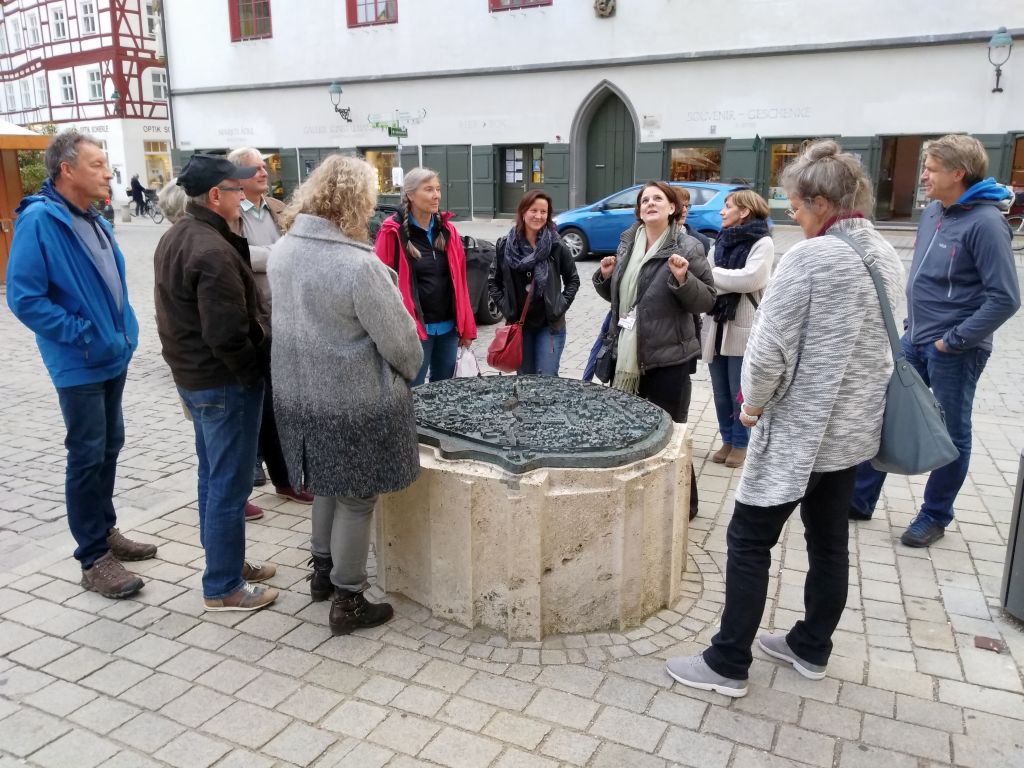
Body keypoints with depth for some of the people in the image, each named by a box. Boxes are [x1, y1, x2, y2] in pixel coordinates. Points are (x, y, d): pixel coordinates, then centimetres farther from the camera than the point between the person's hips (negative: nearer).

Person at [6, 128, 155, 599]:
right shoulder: (38, 221, -16)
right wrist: (83, 335, -19)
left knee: (109, 447, 17)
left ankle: (105, 530, 32)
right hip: (79, 365, -8)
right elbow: (24, 299, -20)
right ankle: (94, 560, 10)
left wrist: (124, 329, 7)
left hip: (114, 357, 8)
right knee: (88, 456, -1)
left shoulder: (94, 221, 9)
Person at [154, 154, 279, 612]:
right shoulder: (214, 252, -23)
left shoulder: (175, 237, 9)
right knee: (229, 485, 1)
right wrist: (255, 375, -13)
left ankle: (225, 561, 34)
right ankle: (223, 587, 13)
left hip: (192, 375, 10)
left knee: (213, 477, 20)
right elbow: (226, 335, -27)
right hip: (224, 381, -10)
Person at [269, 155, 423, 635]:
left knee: (327, 487, 25)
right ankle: (348, 602, 21)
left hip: (299, 393, 8)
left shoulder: (284, 250, 0)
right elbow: (398, 338, -17)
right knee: (356, 500, 8)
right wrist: (410, 370, 3)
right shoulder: (359, 265, -24)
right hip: (354, 402, -7)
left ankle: (323, 572, 41)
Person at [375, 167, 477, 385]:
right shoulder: (393, 232, -8)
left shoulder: (448, 230, 7)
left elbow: (460, 280, 9)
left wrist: (466, 327, 7)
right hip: (413, 330, -5)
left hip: (448, 328, 5)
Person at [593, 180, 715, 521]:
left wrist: (683, 279, -24)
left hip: (669, 357, -6)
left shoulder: (687, 247, -8)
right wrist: (606, 276, 0)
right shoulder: (627, 243, 10)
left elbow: (707, 300, -7)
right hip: (628, 354, 6)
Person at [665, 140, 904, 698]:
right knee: (830, 541, 17)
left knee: (749, 540, 2)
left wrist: (753, 403, -5)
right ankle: (811, 649, 32)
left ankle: (728, 665, 10)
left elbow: (769, 347, -20)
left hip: (800, 427, -8)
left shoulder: (809, 257, -19)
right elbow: (874, 339, 15)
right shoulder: (888, 258, 7)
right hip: (856, 426, 9)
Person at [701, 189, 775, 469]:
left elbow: (749, 278, -19)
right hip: (716, 327, 6)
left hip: (743, 330, -6)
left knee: (740, 393, 4)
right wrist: (728, 284, -13)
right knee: (721, 393, 13)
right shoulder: (720, 241, 13)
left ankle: (741, 444, 20)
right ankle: (727, 441, 27)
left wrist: (712, 274, -10)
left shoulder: (762, 242, -6)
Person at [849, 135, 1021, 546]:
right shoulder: (932, 213, 5)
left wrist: (953, 341, -17)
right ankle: (859, 498, 24)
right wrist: (913, 322, 12)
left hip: (954, 351, -7)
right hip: (915, 341, 7)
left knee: (952, 434, 9)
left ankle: (935, 517, 24)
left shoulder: (984, 223, -18)